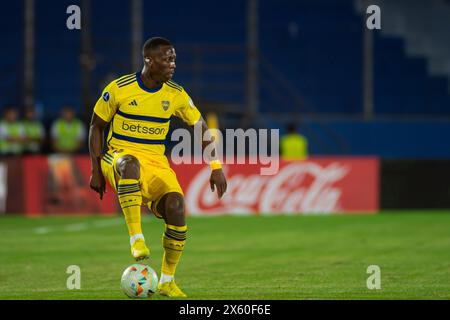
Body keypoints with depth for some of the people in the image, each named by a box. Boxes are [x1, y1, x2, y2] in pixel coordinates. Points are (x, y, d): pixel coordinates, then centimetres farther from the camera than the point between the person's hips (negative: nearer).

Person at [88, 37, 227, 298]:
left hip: (156, 162, 3)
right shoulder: (119, 89, -7)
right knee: (130, 163, -42)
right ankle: (136, 238, -42)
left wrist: (216, 168, 3)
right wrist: (96, 171, -1)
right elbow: (96, 127, 4)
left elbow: (201, 127, 11)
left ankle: (167, 280, -5)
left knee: (176, 205, -23)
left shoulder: (176, 95, 1)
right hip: (120, 155, -3)